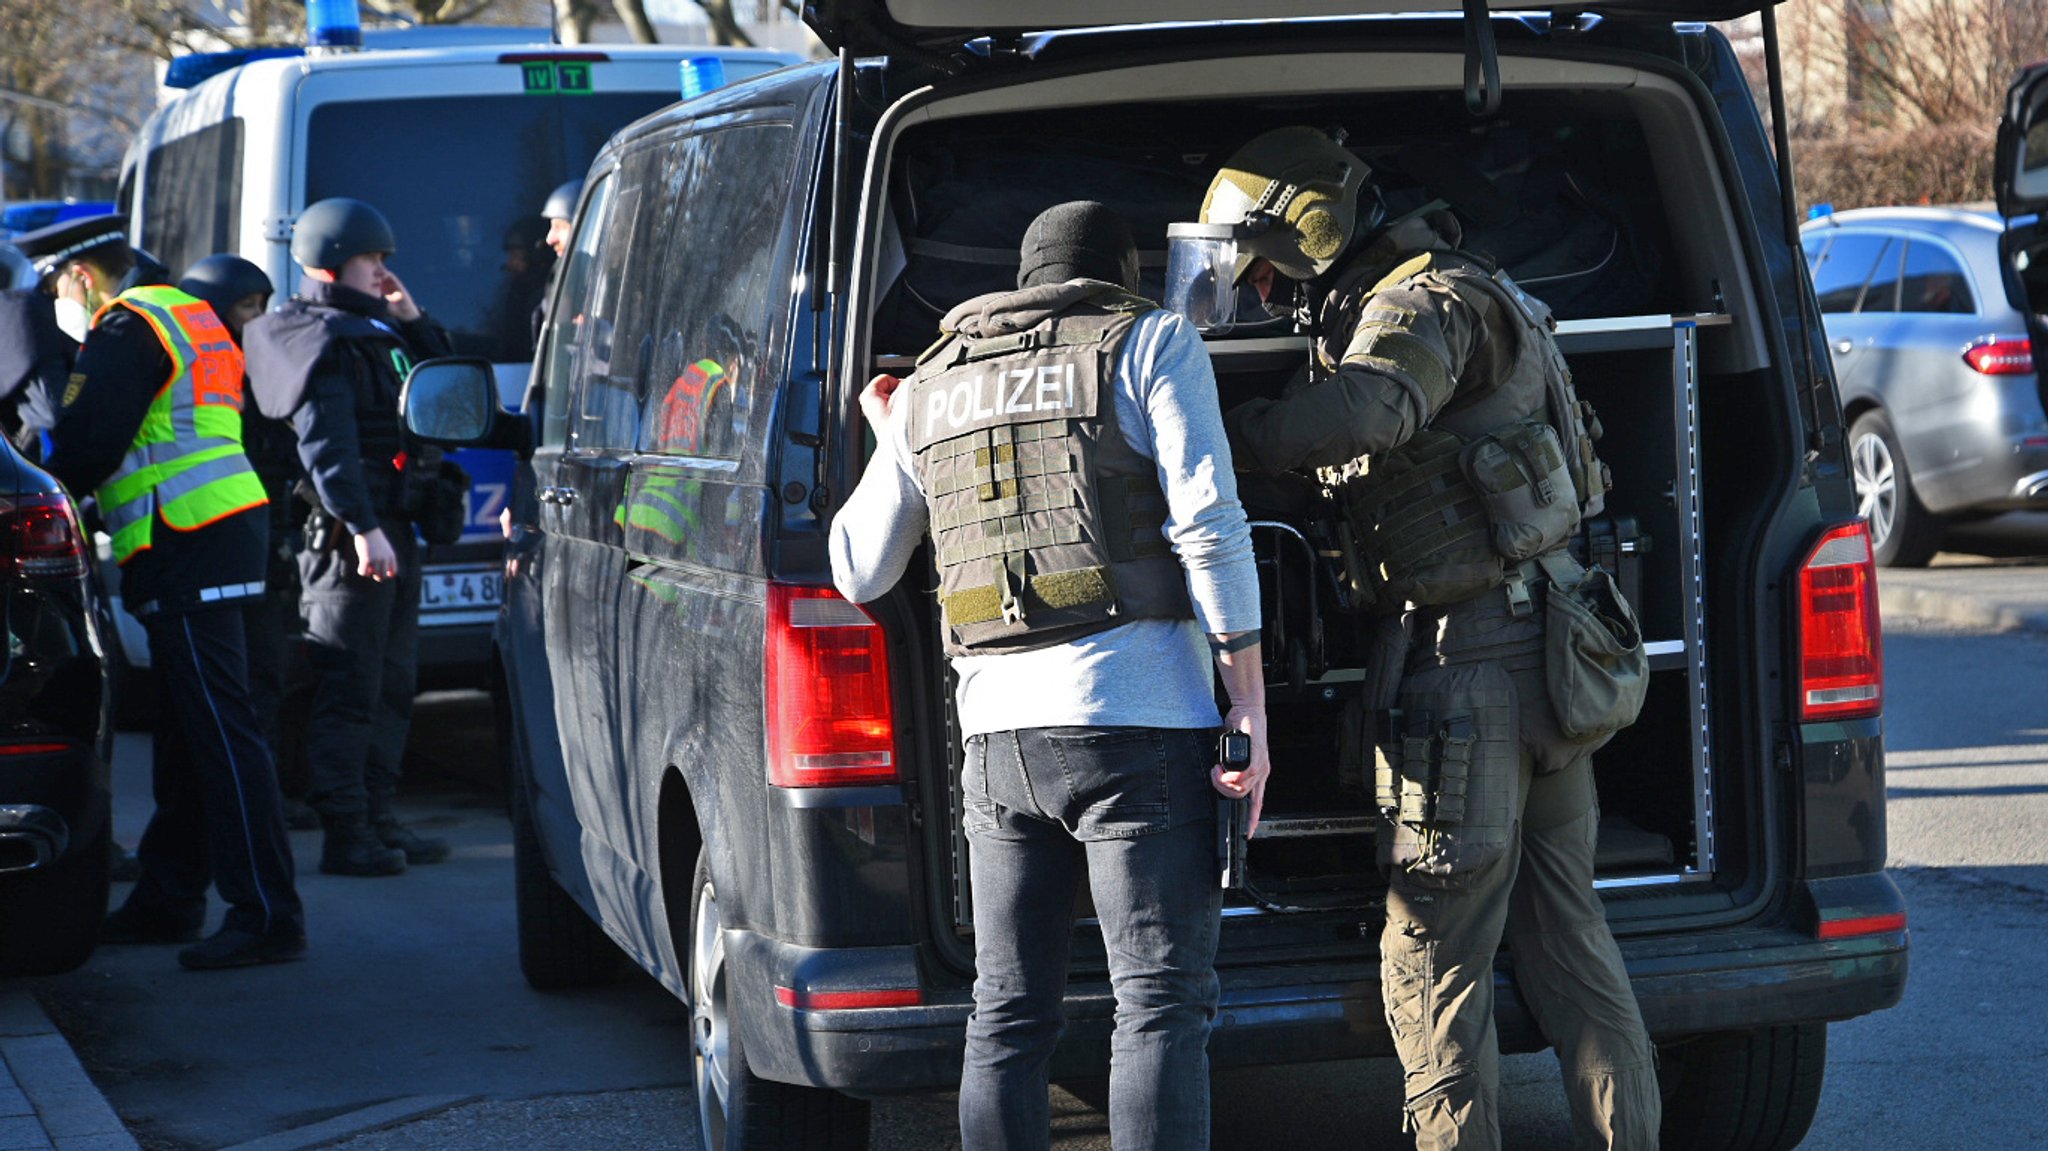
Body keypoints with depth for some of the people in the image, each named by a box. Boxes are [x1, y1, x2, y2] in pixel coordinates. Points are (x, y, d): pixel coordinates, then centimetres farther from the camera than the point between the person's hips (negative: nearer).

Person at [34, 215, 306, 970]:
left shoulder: (127, 329, -9)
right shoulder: (189, 316, 23)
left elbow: (86, 446, -14)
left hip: (185, 551, -10)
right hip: (225, 533, 10)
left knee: (220, 731, -12)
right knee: (187, 733, 15)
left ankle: (268, 915, -14)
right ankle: (168, 899, 23)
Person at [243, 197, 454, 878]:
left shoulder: (369, 331, 19)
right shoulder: (323, 341, -10)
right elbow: (326, 445, -21)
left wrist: (413, 322, 9)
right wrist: (362, 528, -28)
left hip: (391, 528, 10)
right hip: (348, 531, -10)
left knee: (391, 686, 15)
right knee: (348, 690, -8)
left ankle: (376, 819, 23)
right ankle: (345, 835, -7)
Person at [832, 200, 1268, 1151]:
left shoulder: (930, 388, 18)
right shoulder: (1151, 343, 4)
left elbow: (859, 574, 24)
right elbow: (1208, 525, -8)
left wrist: (888, 445, 40)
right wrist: (1250, 705, -8)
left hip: (997, 733, 5)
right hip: (1138, 719, -5)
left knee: (1008, 1015, 10)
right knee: (1162, 1006, -5)